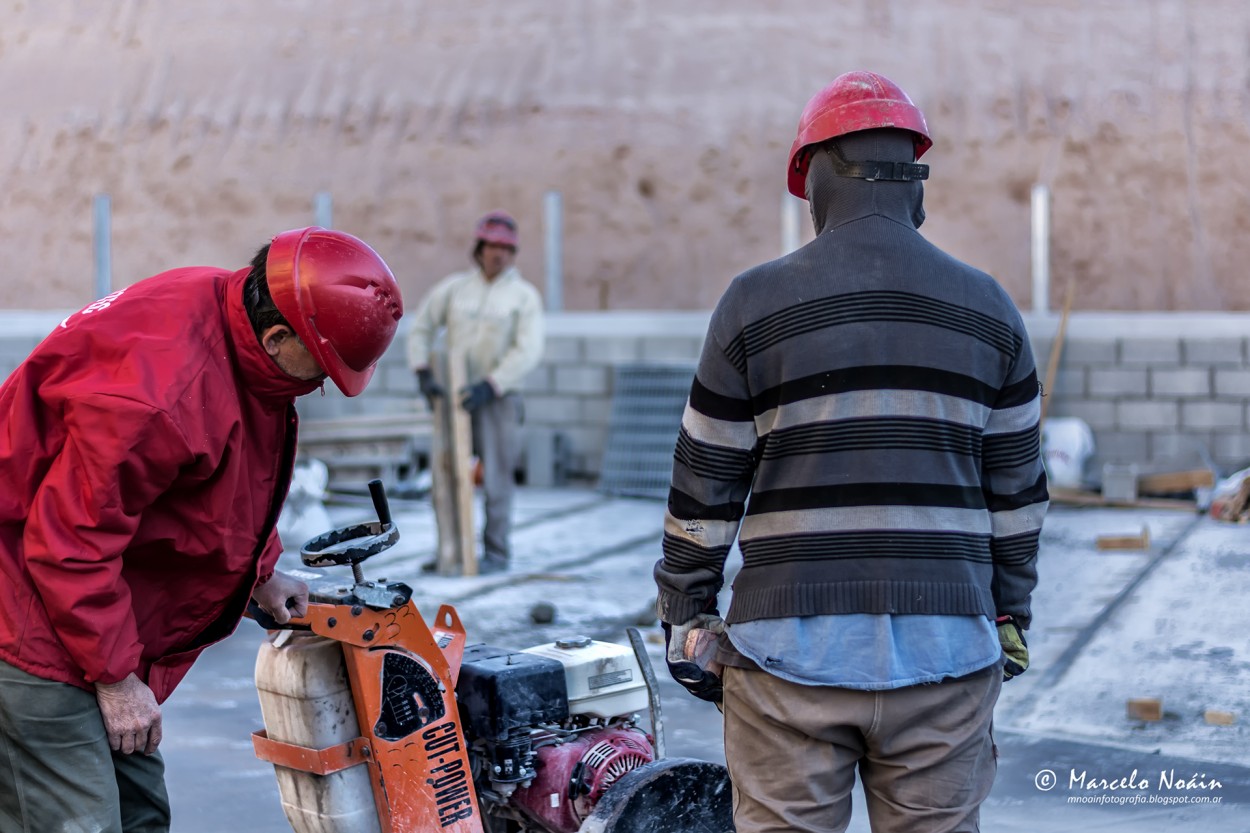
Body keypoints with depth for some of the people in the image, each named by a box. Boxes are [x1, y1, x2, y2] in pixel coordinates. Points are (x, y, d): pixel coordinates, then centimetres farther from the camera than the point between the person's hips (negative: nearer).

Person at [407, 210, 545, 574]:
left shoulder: (524, 295, -3)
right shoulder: (454, 286, 5)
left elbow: (528, 352, -12)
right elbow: (421, 329, 7)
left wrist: (488, 387, -20)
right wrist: (423, 374, -7)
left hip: (498, 398, -3)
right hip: (456, 395, 3)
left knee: (495, 479, -4)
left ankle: (496, 553, 5)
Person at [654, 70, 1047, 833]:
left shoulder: (757, 303, -3)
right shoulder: (989, 310, 6)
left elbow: (705, 484, 0)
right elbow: (1017, 491, 10)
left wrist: (685, 615, 10)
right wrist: (1010, 621, 21)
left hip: (792, 648, -2)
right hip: (945, 651, 2)